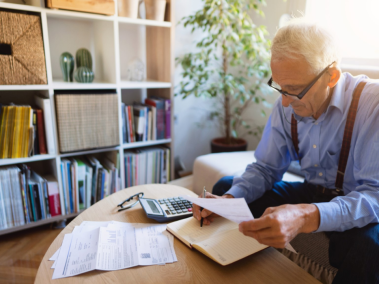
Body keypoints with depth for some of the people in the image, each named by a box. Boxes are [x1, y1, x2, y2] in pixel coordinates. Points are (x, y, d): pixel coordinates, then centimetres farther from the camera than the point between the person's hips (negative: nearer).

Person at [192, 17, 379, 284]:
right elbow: (265, 168, -1)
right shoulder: (287, 105, -8)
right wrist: (229, 199, -20)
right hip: (312, 194, 5)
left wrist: (307, 218, -48)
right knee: (225, 186, 1)